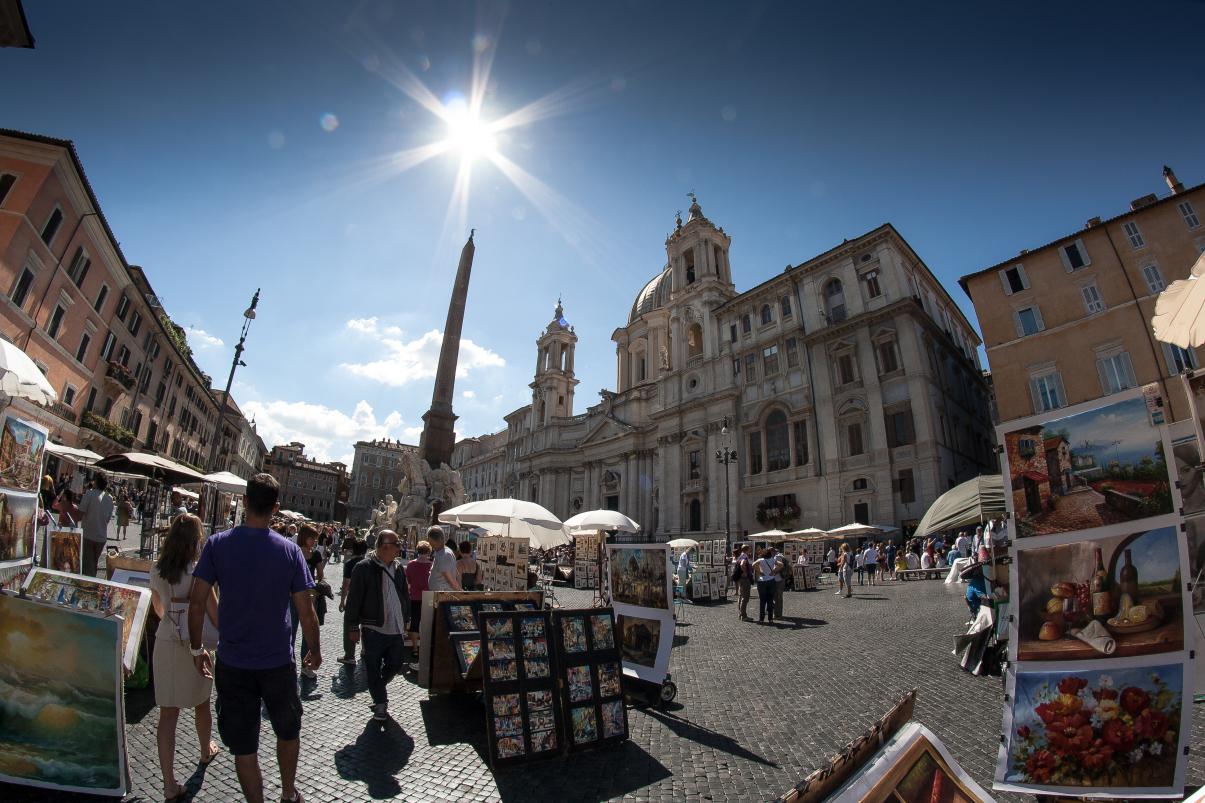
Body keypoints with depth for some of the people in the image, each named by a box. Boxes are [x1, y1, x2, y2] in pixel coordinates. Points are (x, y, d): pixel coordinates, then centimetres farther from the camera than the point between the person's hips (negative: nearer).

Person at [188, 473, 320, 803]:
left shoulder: (218, 544, -10)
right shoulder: (290, 550, -12)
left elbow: (197, 603, -9)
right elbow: (307, 613, -9)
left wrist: (196, 648, 8)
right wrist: (315, 651, 8)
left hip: (232, 663, 0)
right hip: (278, 662, 0)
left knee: (244, 746, 14)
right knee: (288, 731, 24)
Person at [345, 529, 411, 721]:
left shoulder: (398, 568, 5)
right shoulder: (364, 568, -13)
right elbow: (354, 599, -10)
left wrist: (405, 620, 15)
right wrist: (353, 627, -8)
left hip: (396, 629, 6)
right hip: (373, 629, -5)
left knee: (396, 664, 14)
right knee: (374, 668, 7)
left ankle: (377, 688, 41)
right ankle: (380, 704, 24)